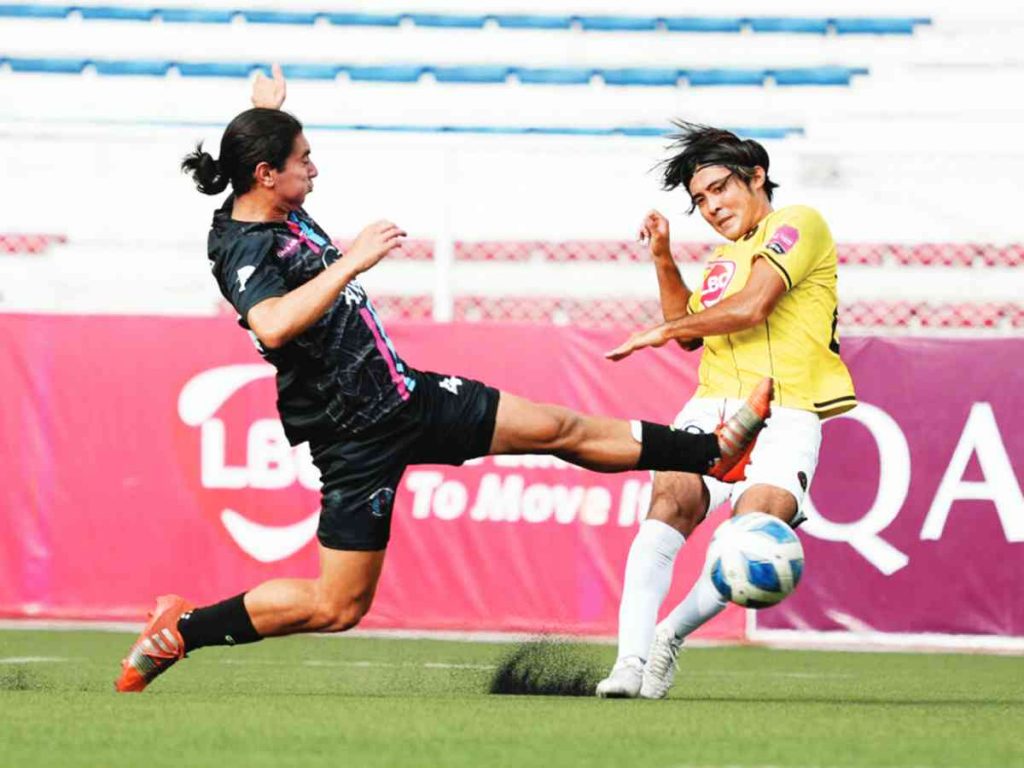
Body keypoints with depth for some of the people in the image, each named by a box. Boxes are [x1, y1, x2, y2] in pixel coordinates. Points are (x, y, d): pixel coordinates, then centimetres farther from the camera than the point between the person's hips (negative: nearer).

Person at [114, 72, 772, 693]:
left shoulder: (280, 212, 4)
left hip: (406, 394, 9)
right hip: (359, 439, -9)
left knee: (558, 428, 14)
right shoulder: (244, 250, -24)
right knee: (339, 605, -4)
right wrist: (351, 262, -43)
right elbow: (273, 327, -46)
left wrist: (268, 116, 22)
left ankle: (714, 451, 23)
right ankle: (183, 628, 10)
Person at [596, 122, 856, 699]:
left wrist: (661, 331, 5)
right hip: (713, 409, 6)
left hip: (784, 416, -6)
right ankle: (631, 660, -33)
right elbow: (690, 330, 39)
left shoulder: (798, 225, 2)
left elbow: (750, 308, -8)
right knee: (671, 500, -25)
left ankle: (670, 636, -2)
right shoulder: (725, 257, 27)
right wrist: (663, 258, 25)